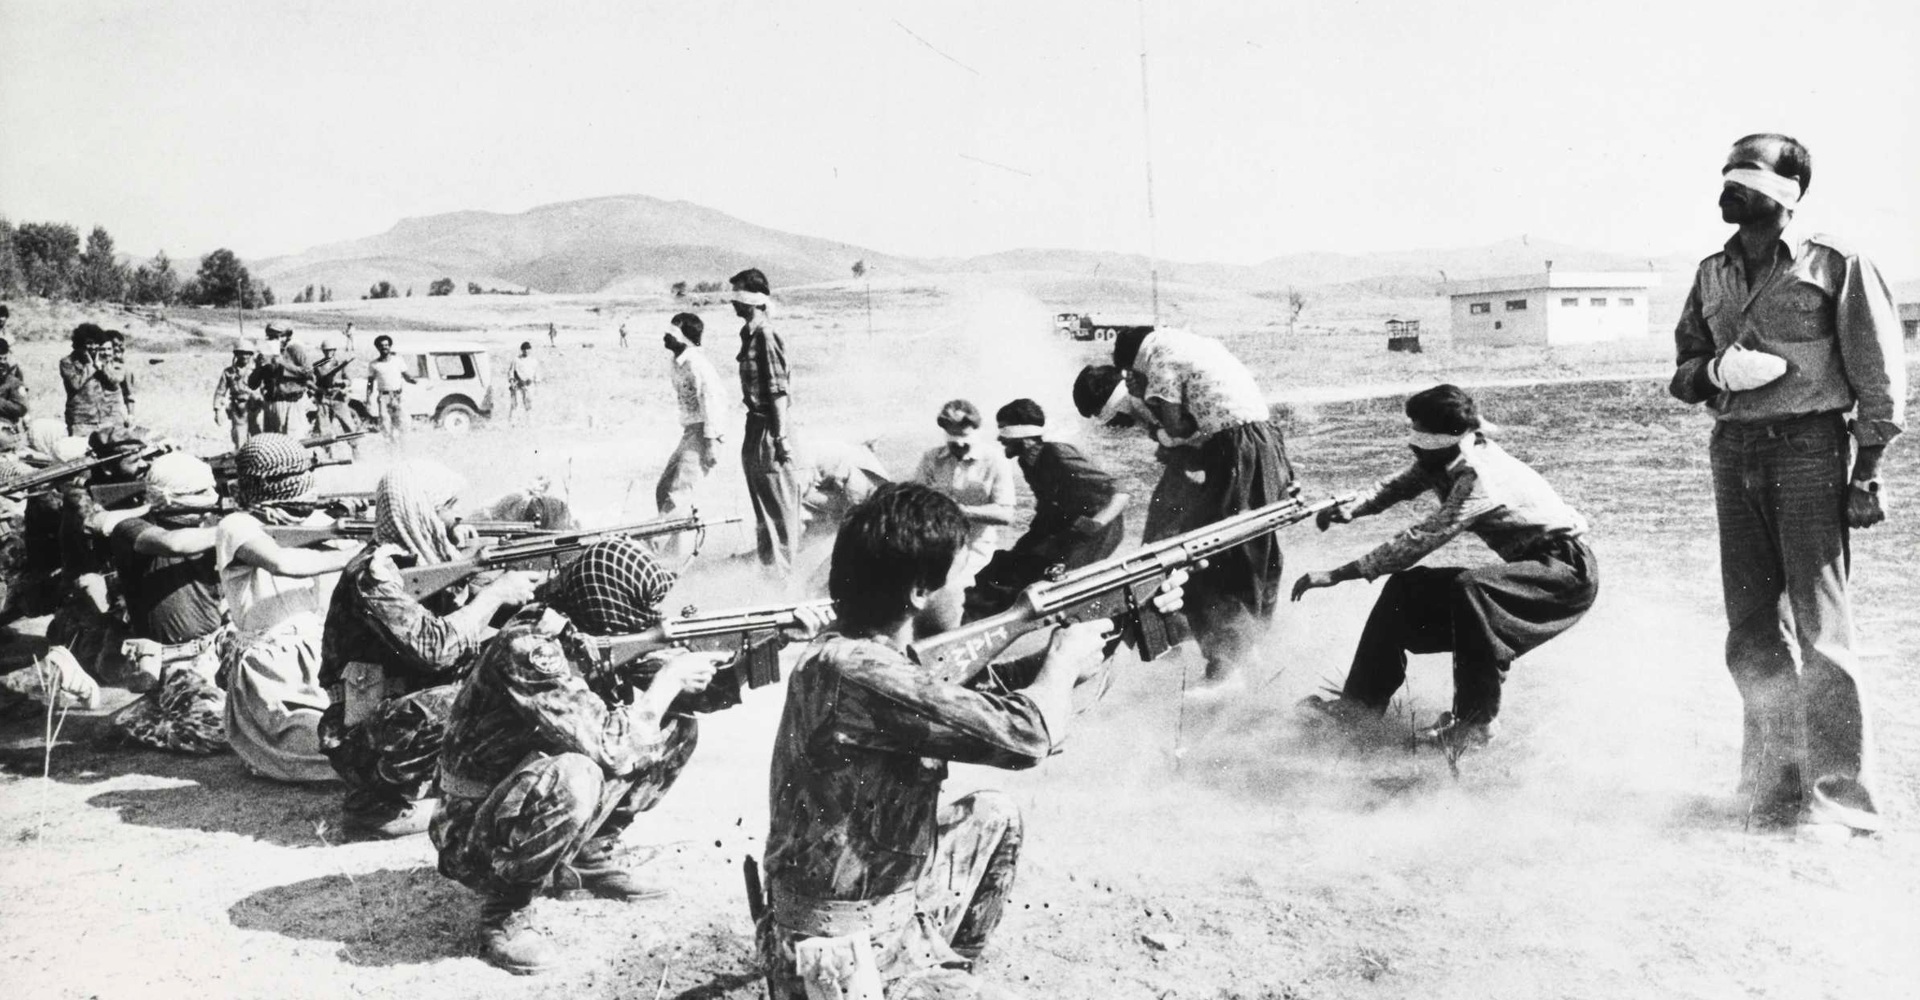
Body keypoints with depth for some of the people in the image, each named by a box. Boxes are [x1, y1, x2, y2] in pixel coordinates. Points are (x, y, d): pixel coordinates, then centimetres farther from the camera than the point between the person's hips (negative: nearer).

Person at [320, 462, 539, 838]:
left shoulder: (424, 562, 6)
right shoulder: (373, 573, -20)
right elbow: (433, 647, -29)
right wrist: (495, 594, -20)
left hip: (409, 720, 8)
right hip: (362, 746, -8)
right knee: (456, 705, -32)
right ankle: (378, 804, -11)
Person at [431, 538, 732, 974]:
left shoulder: (582, 634, -5)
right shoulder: (527, 649, -30)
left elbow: (630, 720, 4)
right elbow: (611, 746, -34)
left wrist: (685, 673, -14)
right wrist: (670, 679, -21)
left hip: (532, 802, 8)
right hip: (479, 835, -8)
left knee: (676, 730, 0)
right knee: (572, 776, -39)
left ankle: (589, 859, 11)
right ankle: (503, 911, -13)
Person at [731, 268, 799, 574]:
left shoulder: (765, 336, -17)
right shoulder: (749, 334, 10)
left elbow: (778, 391, -21)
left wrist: (780, 437, -23)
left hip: (768, 427, -10)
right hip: (755, 423, 10)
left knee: (778, 500, 0)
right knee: (760, 495, 19)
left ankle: (784, 565, 9)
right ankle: (767, 557, 32)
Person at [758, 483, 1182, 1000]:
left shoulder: (881, 651, 0)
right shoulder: (851, 671, -29)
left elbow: (988, 697, 11)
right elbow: (1025, 734, -31)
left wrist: (1132, 620, 11)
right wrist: (1066, 656, -9)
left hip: (889, 897, 10)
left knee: (995, 816, 24)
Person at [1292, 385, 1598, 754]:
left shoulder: (1478, 478, -30)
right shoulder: (1441, 460, -6)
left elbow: (1421, 539, -34)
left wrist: (1339, 574, -34)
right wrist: (1351, 508, -22)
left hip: (1569, 569, -9)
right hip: (1531, 566, 9)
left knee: (1469, 588, -36)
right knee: (1405, 586, 1)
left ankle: (1474, 723, -24)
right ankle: (1364, 699, 7)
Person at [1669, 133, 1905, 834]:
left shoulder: (1835, 264, -2)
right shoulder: (1712, 275, 14)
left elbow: (1879, 371, -3)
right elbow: (1683, 371, 17)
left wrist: (1868, 471, -9)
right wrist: (1714, 370, -6)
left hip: (1809, 447, -5)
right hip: (1733, 454, 6)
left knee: (1820, 629, -7)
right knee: (1751, 631, 8)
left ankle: (1842, 799, -1)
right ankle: (1777, 785, 19)